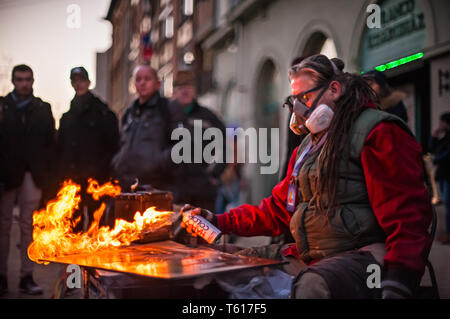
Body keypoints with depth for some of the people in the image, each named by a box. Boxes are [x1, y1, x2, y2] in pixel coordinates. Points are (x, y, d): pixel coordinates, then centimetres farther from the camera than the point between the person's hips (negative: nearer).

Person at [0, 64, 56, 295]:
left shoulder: (43, 109, 10)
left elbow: (50, 143, 8)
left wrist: (46, 172, -1)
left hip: (32, 174, 1)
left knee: (28, 225, 3)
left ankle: (26, 277, 6)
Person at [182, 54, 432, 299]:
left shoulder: (377, 132, -6)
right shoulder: (307, 147, 22)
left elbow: (406, 213, -15)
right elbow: (279, 208, 24)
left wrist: (397, 281, -27)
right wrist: (219, 222, 13)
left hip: (365, 253, -8)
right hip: (309, 258, 9)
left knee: (314, 286, -39)